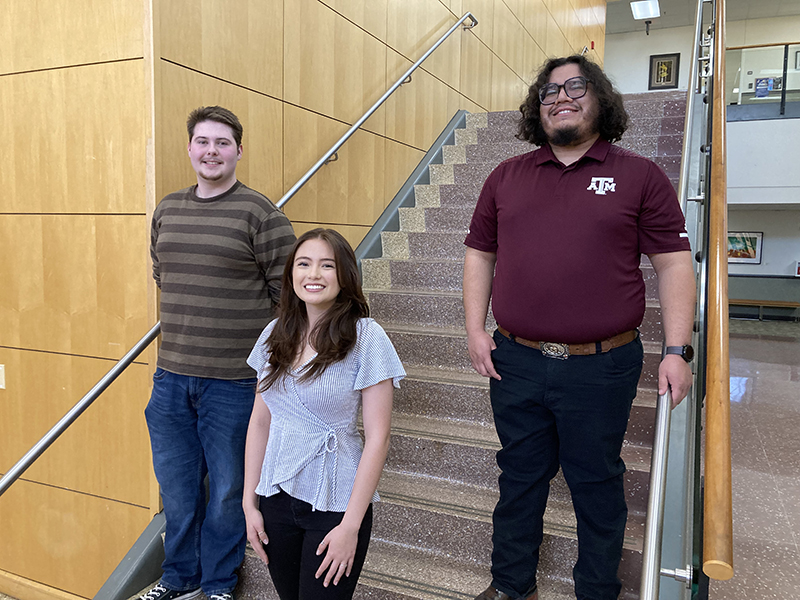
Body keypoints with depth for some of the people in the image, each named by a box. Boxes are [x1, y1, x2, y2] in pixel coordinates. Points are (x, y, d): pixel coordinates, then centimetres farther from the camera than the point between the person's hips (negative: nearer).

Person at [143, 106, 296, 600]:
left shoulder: (260, 213, -10)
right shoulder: (167, 210, 9)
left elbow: (288, 292, -9)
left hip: (234, 379, -5)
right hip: (171, 375, 6)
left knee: (227, 487, 10)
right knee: (176, 484, 19)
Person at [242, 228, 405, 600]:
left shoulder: (366, 338, -14)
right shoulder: (276, 334, 1)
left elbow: (377, 438, -14)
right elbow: (260, 421, 6)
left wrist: (350, 525, -14)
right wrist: (250, 503, 5)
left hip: (334, 503, -4)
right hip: (276, 496, 5)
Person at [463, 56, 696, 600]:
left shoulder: (639, 176, 1)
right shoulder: (507, 177, 9)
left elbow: (674, 263, -1)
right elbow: (480, 253, 12)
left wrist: (678, 350, -8)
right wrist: (476, 330, 3)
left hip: (601, 367, -2)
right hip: (516, 361, 3)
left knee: (597, 484, 13)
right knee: (520, 476, 17)